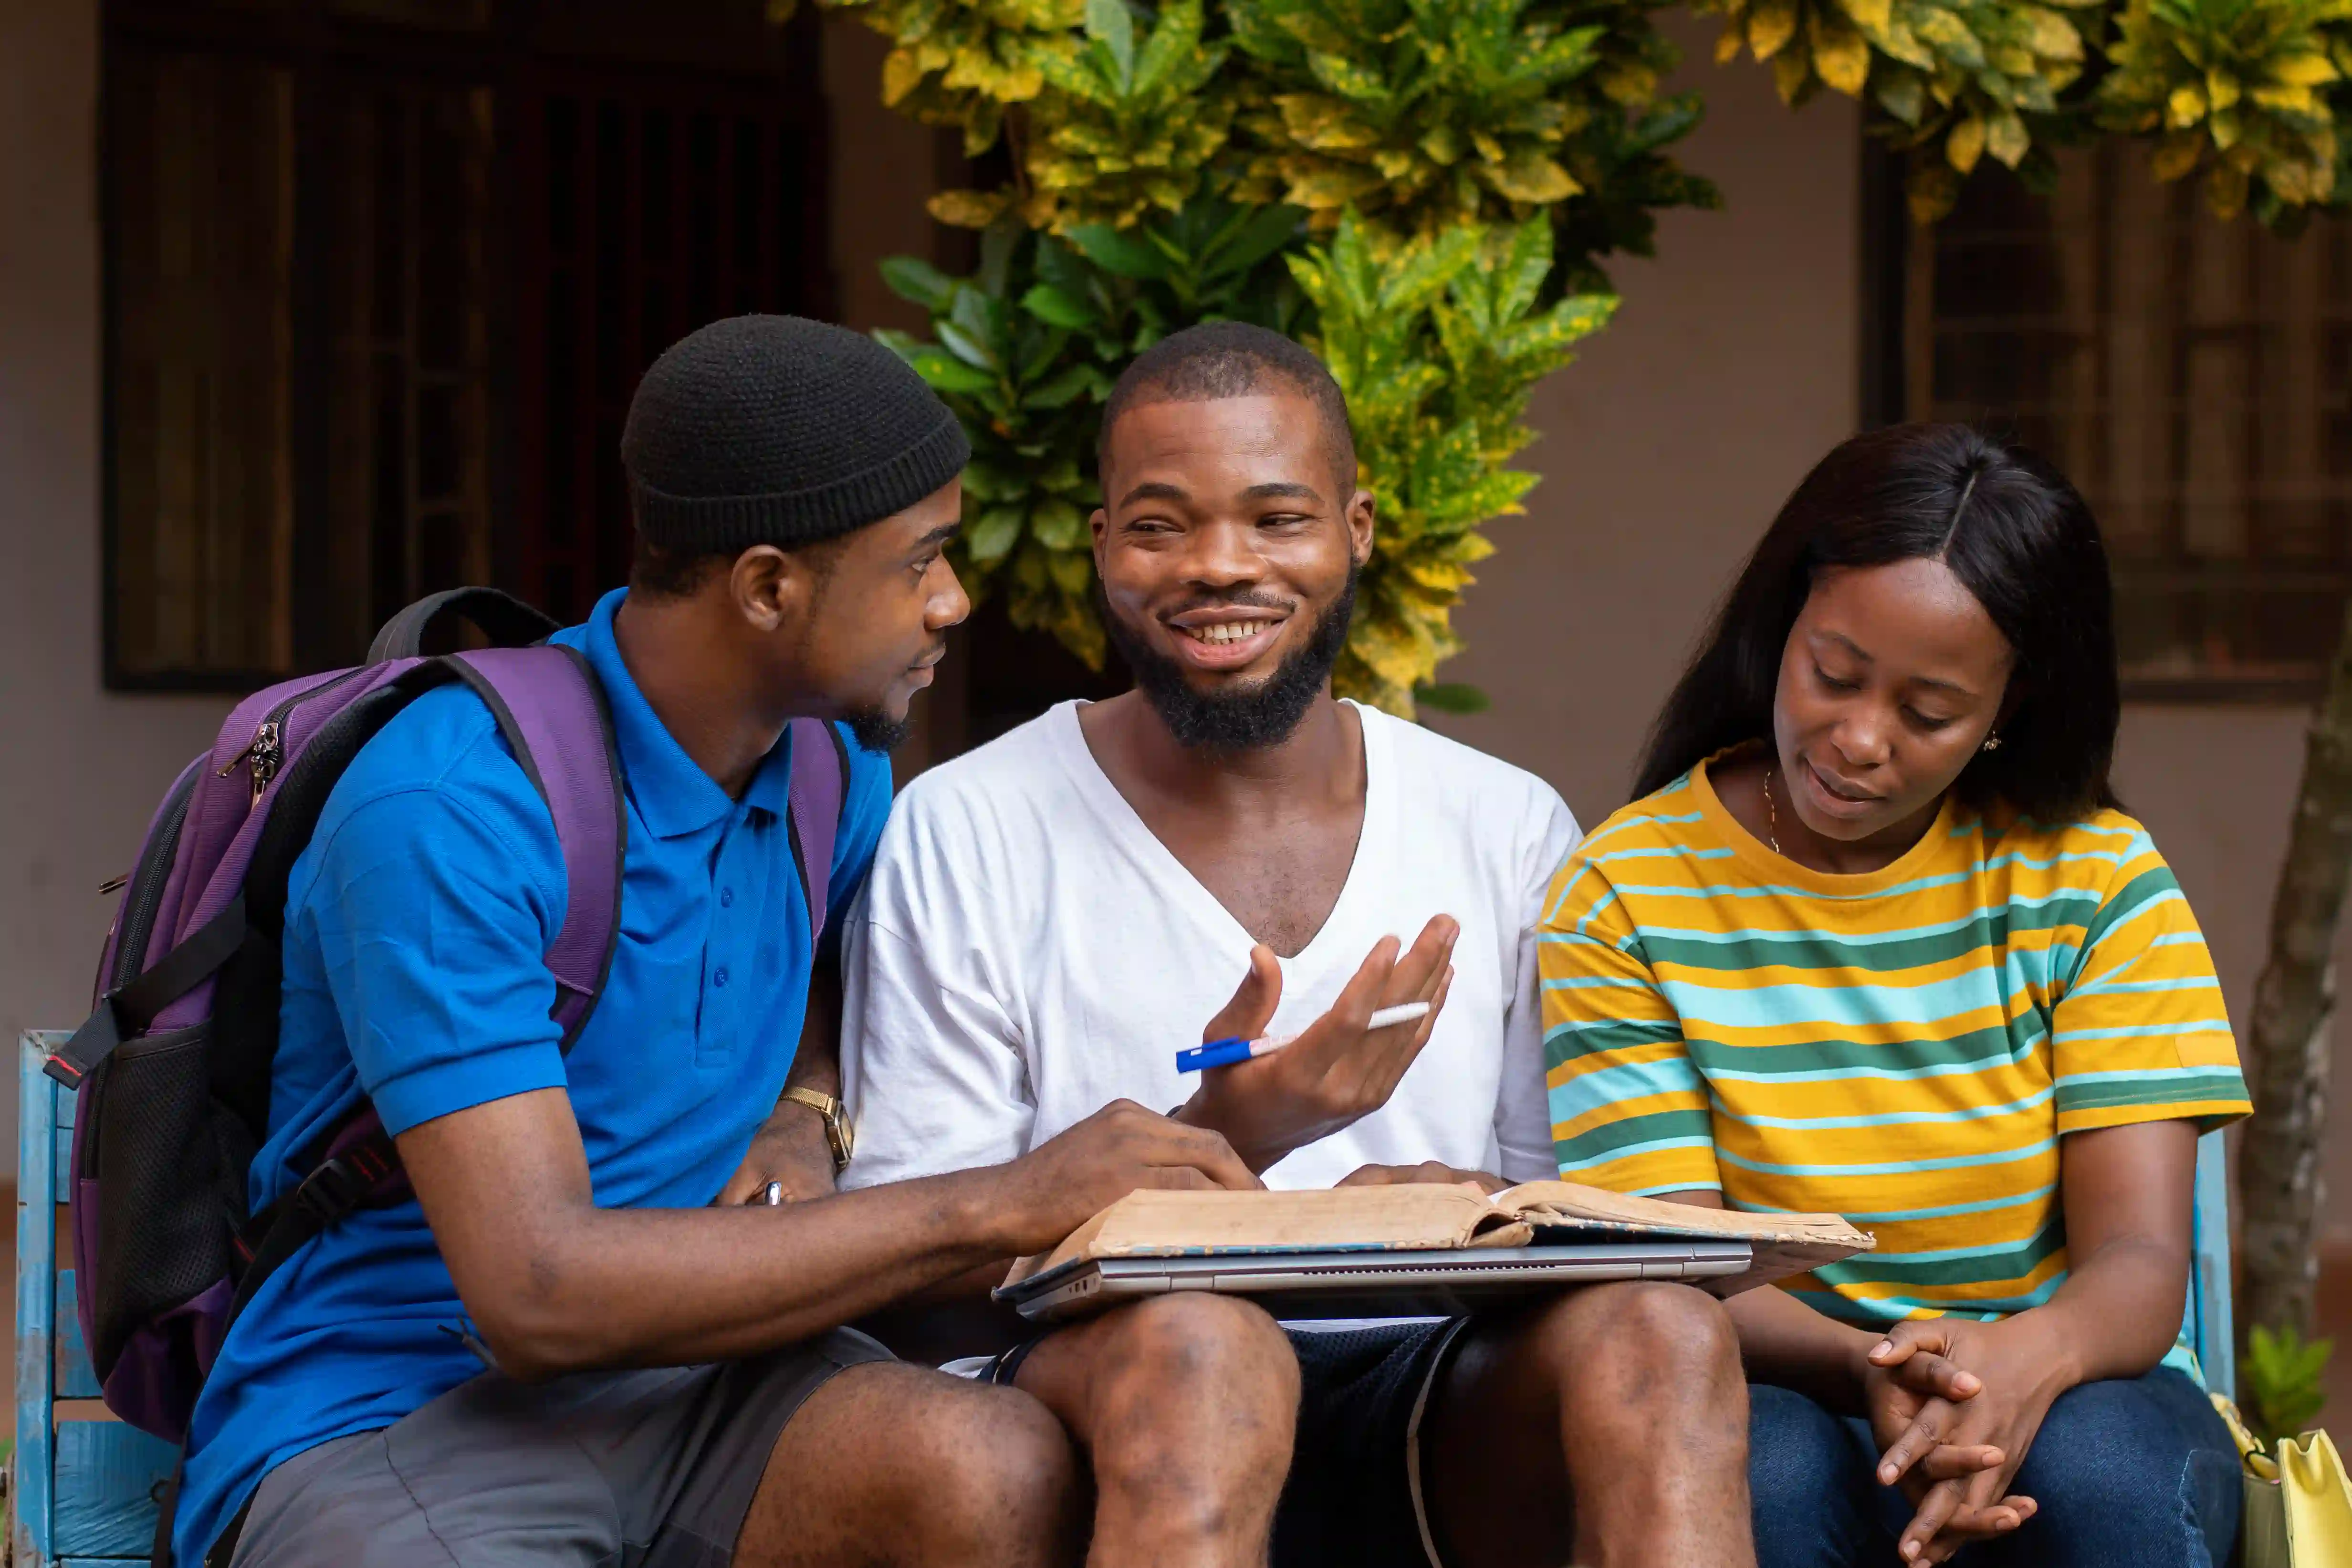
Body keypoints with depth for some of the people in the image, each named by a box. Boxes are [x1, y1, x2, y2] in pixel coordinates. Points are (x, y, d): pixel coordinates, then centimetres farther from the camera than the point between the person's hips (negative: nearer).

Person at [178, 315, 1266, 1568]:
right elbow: (539, 1294, -23)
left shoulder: (832, 771, 8)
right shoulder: (447, 811, -17)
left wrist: (800, 1137, 1)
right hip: (374, 1429, -7)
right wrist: (1001, 1204, -21)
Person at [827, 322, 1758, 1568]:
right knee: (1199, 1346, -38)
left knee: (1655, 1330, -30)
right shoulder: (966, 835, 3)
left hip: (1435, 1432, 3)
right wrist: (1222, 1139, -18)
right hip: (1091, 1397, -3)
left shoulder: (1508, 831, 14)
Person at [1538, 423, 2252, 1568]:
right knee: (1767, 1472, -35)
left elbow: (2138, 1262, -8)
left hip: (2066, 1397, 1)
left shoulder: (2096, 881, 1)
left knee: (2101, 1470, -34)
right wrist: (1865, 1369, -31)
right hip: (1786, 1397, 0)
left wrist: (2032, 1358, -33)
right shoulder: (1627, 893, -2)